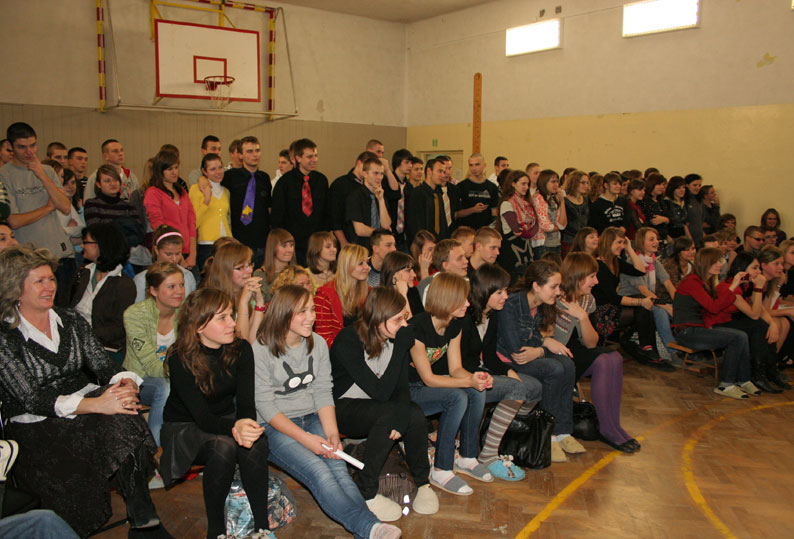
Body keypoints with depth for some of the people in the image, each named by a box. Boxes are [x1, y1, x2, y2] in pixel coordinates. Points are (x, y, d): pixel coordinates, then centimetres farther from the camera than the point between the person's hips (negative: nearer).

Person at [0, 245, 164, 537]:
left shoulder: (71, 321, 12)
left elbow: (102, 364, 6)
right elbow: (32, 398, -14)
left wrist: (125, 383, -20)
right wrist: (95, 405, -28)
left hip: (87, 402, 4)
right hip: (35, 426, -3)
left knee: (123, 421, -30)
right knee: (73, 475, -33)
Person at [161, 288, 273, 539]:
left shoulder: (241, 350, -10)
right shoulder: (180, 359, -21)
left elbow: (246, 402, -14)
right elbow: (201, 416, -28)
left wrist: (246, 424, -39)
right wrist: (234, 428, -49)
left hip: (227, 421, 3)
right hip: (184, 427, -3)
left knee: (255, 443, -30)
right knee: (223, 446, -35)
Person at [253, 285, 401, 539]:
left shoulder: (318, 343, 7)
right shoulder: (261, 350, -10)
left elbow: (323, 392, 6)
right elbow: (265, 406, -11)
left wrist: (332, 433, -10)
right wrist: (305, 438, -18)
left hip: (313, 419, 5)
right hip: (275, 428, -4)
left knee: (339, 469, -23)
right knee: (319, 473, -29)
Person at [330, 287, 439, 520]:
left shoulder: (397, 338, -7)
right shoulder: (348, 341, -25)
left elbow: (402, 387, -6)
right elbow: (381, 392, -29)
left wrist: (401, 416, -28)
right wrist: (401, 348, -31)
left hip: (376, 405, 5)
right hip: (344, 408, -5)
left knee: (415, 414, -26)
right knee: (389, 413, -34)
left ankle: (422, 482, -4)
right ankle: (366, 492, -19)